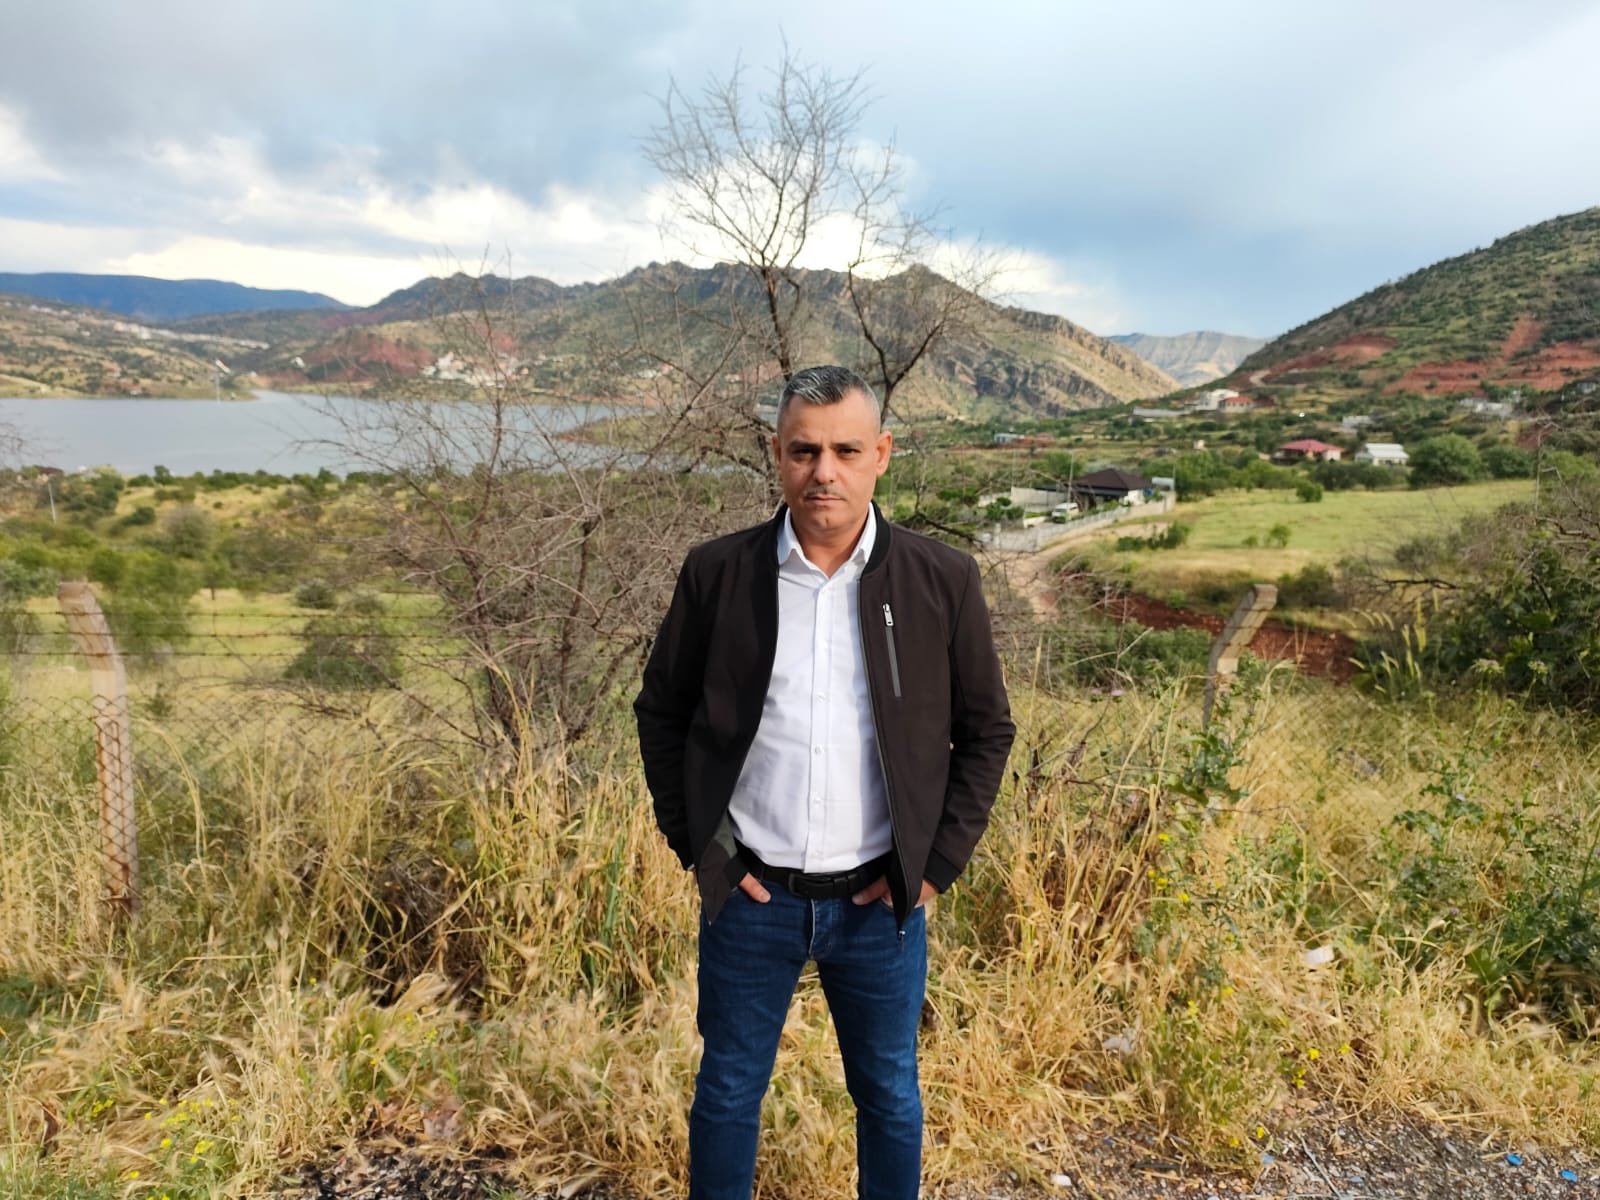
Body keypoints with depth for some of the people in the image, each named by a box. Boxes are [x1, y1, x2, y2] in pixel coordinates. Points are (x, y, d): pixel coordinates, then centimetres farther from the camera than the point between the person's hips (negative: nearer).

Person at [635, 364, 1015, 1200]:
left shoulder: (942, 581, -7)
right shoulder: (716, 574, -7)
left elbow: (986, 729, 2)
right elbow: (660, 714, 4)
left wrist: (938, 863, -3)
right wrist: (694, 845, -2)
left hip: (881, 901, 0)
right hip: (748, 894, 0)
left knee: (890, 1096, 19)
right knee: (728, 1090, 18)